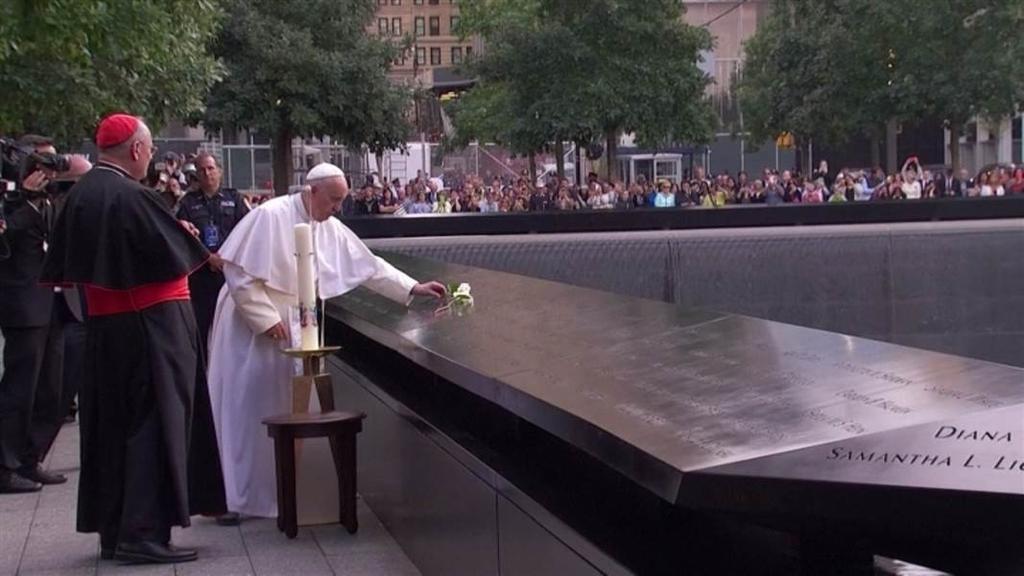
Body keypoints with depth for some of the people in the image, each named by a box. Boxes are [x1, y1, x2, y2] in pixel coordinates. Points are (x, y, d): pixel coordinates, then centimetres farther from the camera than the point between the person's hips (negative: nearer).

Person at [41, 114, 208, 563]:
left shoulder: (81, 194, 5)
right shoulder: (130, 196, -19)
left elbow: (71, 259, 14)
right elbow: (175, 256, -15)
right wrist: (184, 238, 6)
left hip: (104, 324, 8)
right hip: (151, 325, -8)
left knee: (113, 424, 13)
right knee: (152, 424, -2)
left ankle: (112, 530, 19)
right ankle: (142, 532, -2)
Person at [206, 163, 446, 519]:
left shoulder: (330, 229, 3)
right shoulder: (272, 216, -18)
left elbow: (367, 265, 7)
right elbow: (238, 270, -19)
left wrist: (414, 288, 2)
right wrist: (266, 319, -19)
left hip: (293, 328, 7)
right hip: (253, 326, -7)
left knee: (286, 408, 8)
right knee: (250, 409, -1)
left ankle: (276, 492, 17)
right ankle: (246, 496, 9)